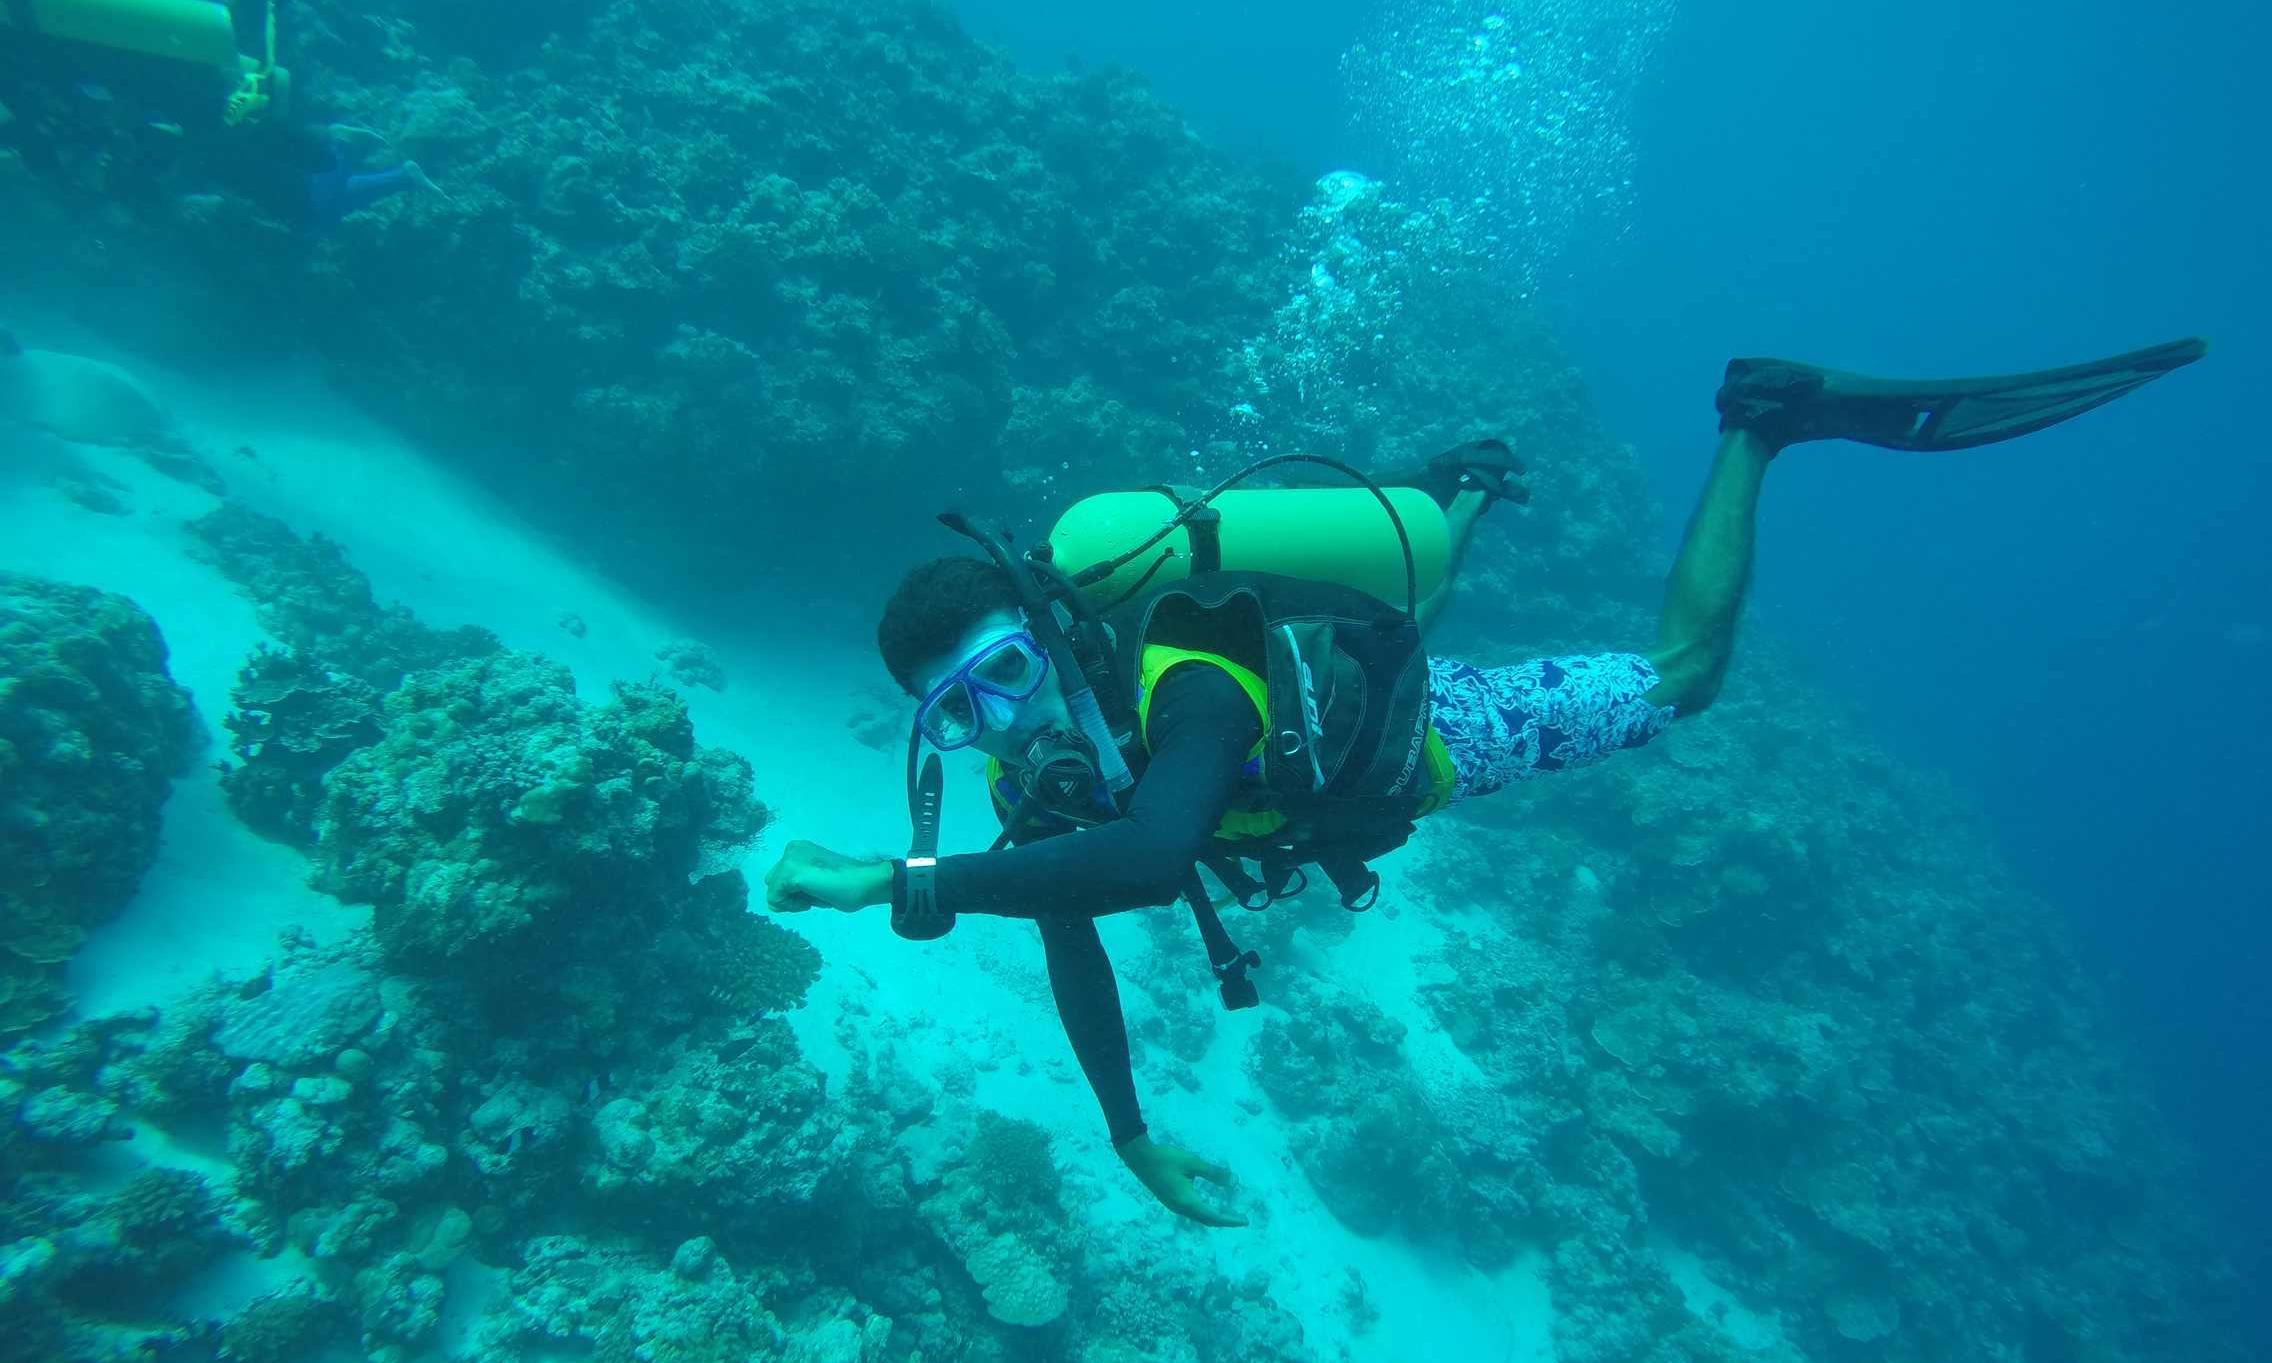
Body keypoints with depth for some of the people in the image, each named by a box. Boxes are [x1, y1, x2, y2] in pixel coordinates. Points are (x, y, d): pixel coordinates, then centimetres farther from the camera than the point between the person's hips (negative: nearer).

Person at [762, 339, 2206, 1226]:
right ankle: (1470, 493, 66)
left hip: (1429, 729, -6)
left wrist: (907, 879, -66)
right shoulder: (1032, 776, -25)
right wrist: (1132, 1139, -15)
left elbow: (1146, 857, -68)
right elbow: (1071, 946, -15)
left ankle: (1759, 422, 22)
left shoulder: (1175, 688, -48)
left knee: (1680, 668, 7)